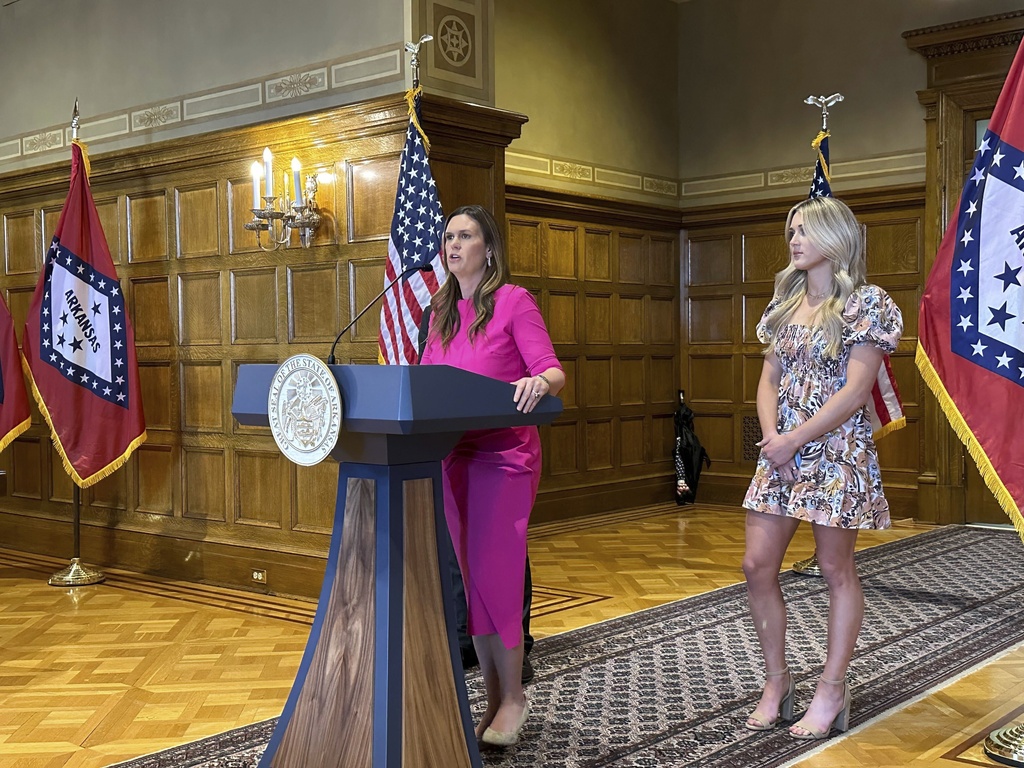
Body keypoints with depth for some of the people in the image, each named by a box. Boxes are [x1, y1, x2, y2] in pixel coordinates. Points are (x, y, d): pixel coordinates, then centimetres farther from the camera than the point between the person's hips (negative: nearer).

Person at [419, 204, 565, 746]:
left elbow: (552, 371, -13)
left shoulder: (514, 301, -5)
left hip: (503, 453, -6)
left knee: (492, 575, -7)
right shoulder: (442, 310, 15)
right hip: (451, 453, 6)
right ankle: (494, 700, 18)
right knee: (467, 578, 7)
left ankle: (513, 698, 10)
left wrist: (541, 383, -35)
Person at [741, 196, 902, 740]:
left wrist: (795, 440, -16)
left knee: (835, 569, 4)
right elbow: (769, 380, 10)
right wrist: (772, 435, -8)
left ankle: (832, 688, 15)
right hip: (781, 452, 6)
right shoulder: (785, 304, 13)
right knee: (757, 566, 3)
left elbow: (854, 392, -14)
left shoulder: (866, 304, -7)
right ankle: (777, 680, 17)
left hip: (837, 451, -6)